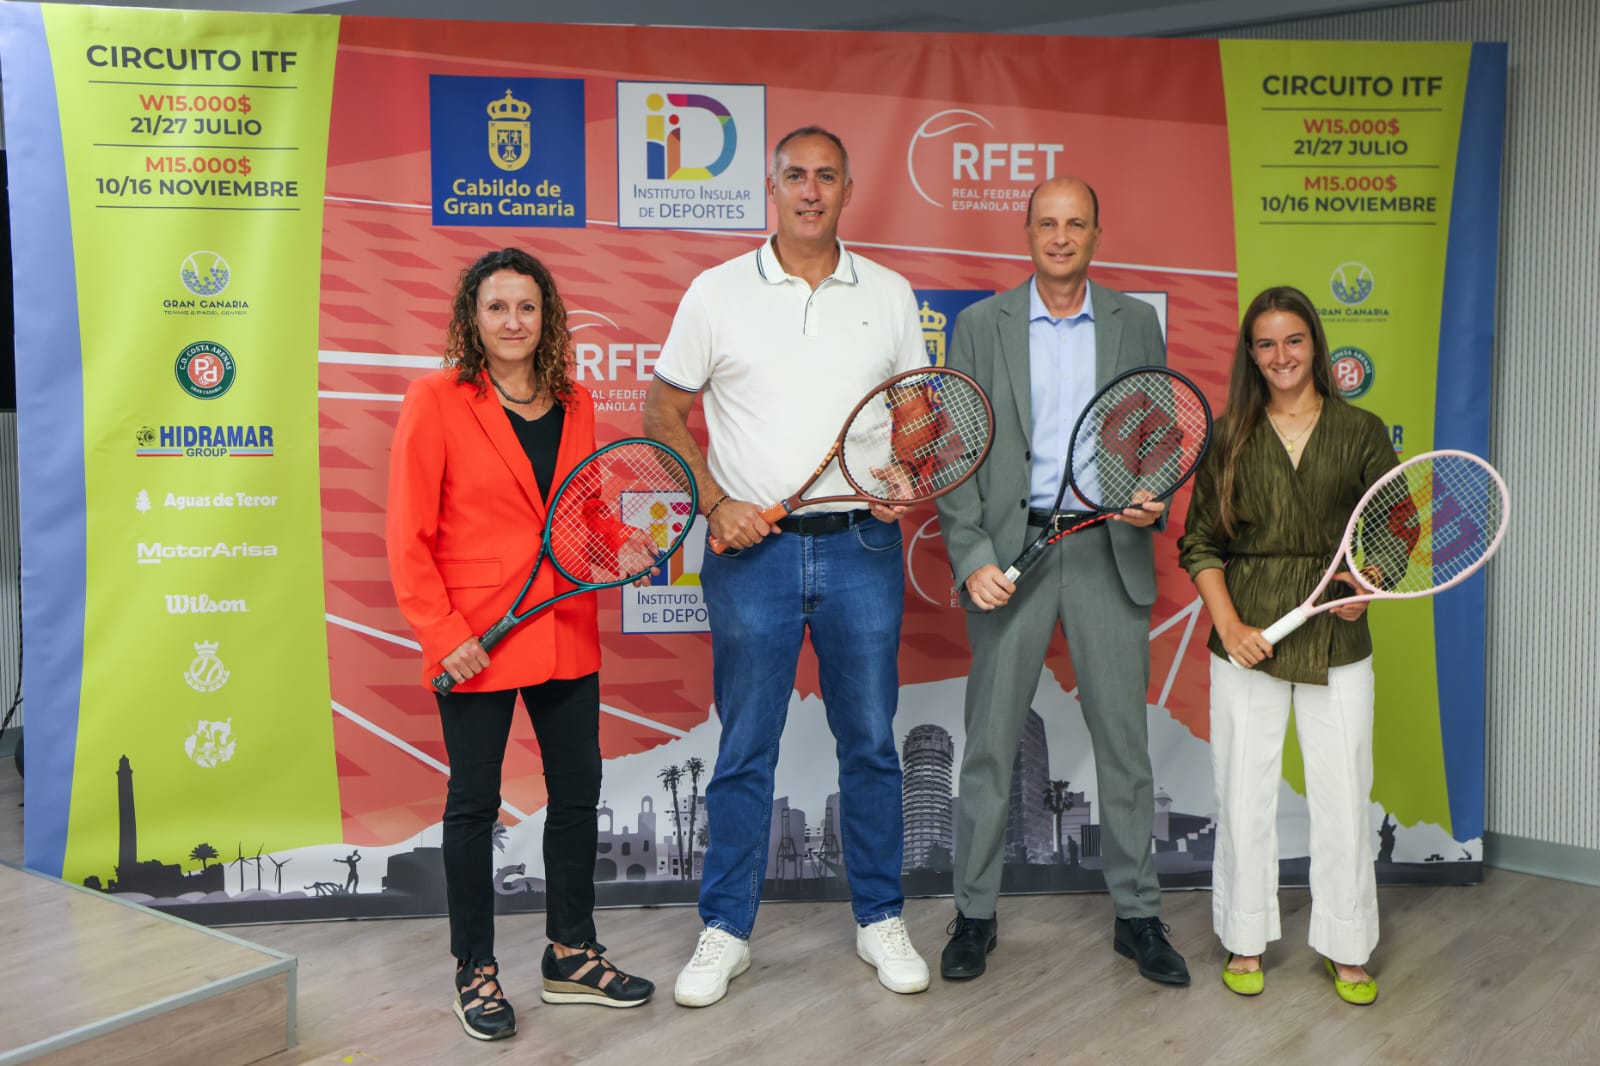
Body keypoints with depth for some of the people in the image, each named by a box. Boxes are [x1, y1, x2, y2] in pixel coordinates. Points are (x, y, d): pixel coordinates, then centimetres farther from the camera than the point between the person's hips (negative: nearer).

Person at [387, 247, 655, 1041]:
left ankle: (571, 956, 30)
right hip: (476, 643, -5)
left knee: (577, 794, 13)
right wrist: (442, 632, -15)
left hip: (566, 634, 5)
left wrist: (620, 545, 0)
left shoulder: (574, 403, 7)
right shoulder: (436, 400, -8)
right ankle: (474, 971, 25)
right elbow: (408, 535, -9)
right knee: (474, 803, 8)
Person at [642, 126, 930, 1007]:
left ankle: (881, 920, 25)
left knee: (870, 742, 9)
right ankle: (725, 932, 19)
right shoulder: (717, 292, 2)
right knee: (744, 750, 5)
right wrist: (715, 503, -8)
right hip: (752, 548, -1)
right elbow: (664, 413, 5)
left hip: (861, 547, 2)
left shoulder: (889, 295, 7)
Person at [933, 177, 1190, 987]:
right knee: (990, 739, 4)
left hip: (1108, 548, 1)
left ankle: (1137, 915, 20)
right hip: (1011, 547, -1)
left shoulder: (1136, 323, 8)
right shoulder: (981, 325, 3)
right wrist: (971, 557, -11)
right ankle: (975, 914, 18)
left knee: (1124, 737, 6)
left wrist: (1154, 500, -10)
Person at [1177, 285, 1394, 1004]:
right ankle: (1245, 942, 23)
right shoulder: (1229, 437, 5)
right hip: (1247, 640, 0)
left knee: (1343, 795, 4)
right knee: (1244, 794, 6)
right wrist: (1229, 624, -9)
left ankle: (1348, 951, 22)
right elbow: (1199, 542, 3)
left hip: (1337, 643, 0)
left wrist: (1365, 583, -13)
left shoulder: (1361, 432, 5)